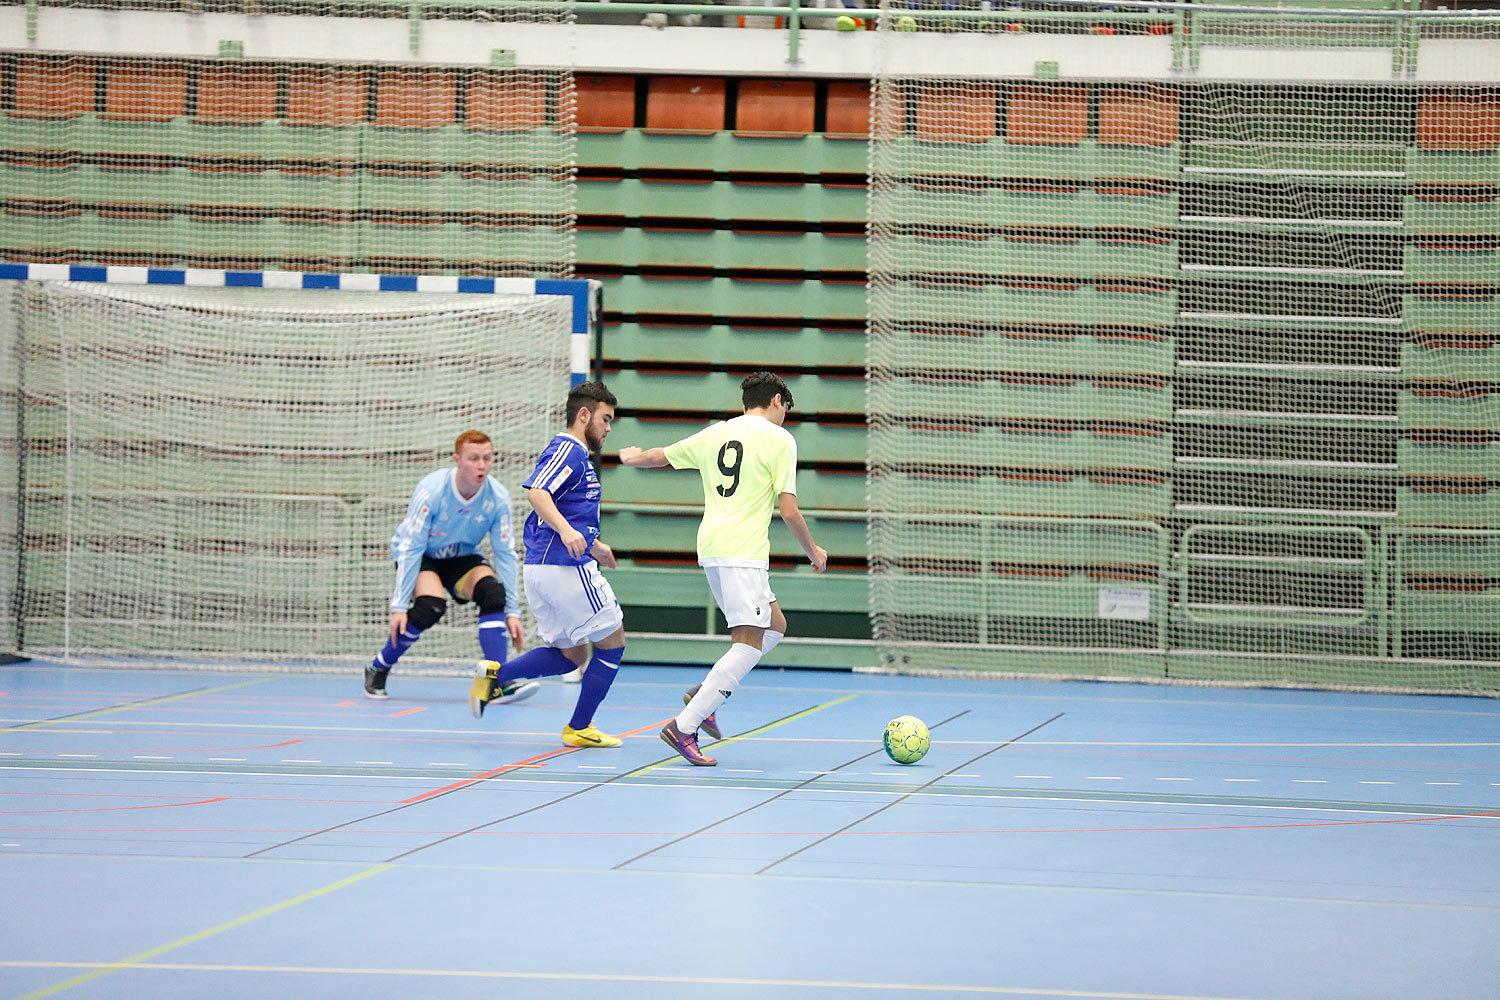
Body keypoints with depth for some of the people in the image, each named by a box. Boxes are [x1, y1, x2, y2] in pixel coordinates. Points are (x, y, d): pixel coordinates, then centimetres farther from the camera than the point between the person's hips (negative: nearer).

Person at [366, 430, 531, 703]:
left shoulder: (498, 497, -18)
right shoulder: (431, 490, -28)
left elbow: (505, 554, -9)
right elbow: (410, 548, -25)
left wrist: (512, 611, -12)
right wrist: (399, 606, -27)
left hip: (462, 557, 4)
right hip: (422, 557, -4)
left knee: (493, 591, -26)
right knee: (431, 605, -32)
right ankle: (377, 669, -10)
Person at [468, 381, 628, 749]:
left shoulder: (575, 454, 22)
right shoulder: (569, 450, -9)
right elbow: (536, 492, -25)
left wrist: (593, 546, 42)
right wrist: (566, 530, -38)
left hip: (539, 568, 10)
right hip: (566, 567, -10)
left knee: (572, 654, 13)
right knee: (612, 642, 2)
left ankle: (496, 675, -1)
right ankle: (579, 728, 7)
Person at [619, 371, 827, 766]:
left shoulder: (714, 434, 15)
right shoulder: (779, 439, -3)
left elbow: (659, 456, 28)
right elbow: (789, 511, -7)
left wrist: (632, 457, 51)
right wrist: (813, 551, 9)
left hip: (711, 551, 8)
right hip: (744, 552, -8)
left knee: (775, 626, 19)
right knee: (749, 645, -9)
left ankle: (705, 695, 10)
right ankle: (684, 727, -16)